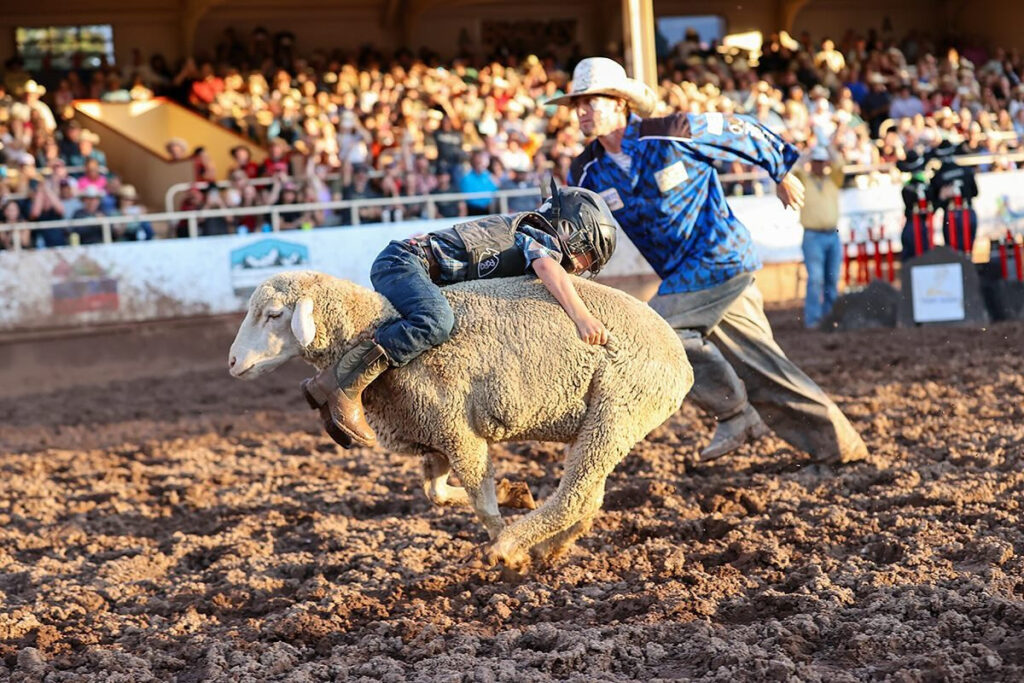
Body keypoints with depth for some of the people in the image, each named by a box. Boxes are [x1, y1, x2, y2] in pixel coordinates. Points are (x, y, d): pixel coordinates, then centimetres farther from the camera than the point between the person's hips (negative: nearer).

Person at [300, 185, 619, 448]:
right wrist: (581, 316, -32)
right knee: (436, 322, -33)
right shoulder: (539, 236, -4)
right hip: (402, 260, -10)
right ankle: (343, 384, -31)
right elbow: (547, 268, -26)